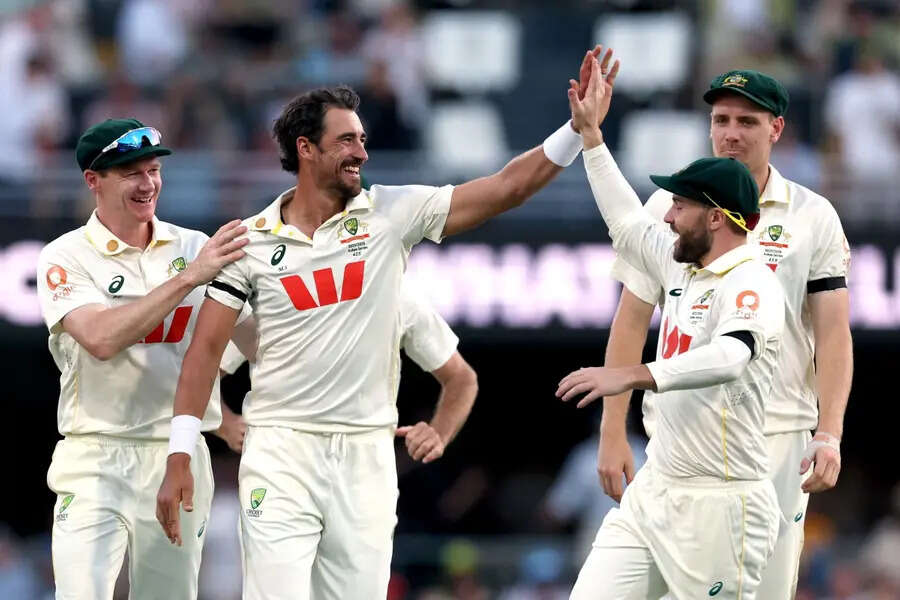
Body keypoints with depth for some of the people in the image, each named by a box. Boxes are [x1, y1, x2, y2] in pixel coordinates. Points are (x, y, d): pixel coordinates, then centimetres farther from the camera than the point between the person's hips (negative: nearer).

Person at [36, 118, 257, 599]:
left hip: (179, 460, 4)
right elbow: (101, 339, -20)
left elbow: (255, 341, 6)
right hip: (96, 459, -3)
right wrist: (189, 277, -22)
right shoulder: (67, 257, -2)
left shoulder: (196, 248, 9)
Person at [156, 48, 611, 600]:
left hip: (367, 456, 2)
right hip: (282, 451, -2)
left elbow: (506, 188, 0)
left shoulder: (392, 214, 4)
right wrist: (180, 457, -6)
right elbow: (207, 349, 0)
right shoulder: (252, 241, 0)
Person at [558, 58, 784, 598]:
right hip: (654, 491, 9)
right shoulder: (684, 266, 13)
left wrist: (635, 376, -47)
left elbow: (731, 357, -35)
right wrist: (592, 135, 31)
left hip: (719, 506, -9)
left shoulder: (751, 283, -15)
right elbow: (628, 224, 31)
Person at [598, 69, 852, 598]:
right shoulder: (669, 206, 5)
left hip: (778, 436, 0)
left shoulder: (813, 216, 4)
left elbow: (833, 332, 1)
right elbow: (632, 322, 6)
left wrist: (830, 436, -12)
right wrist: (613, 432, -1)